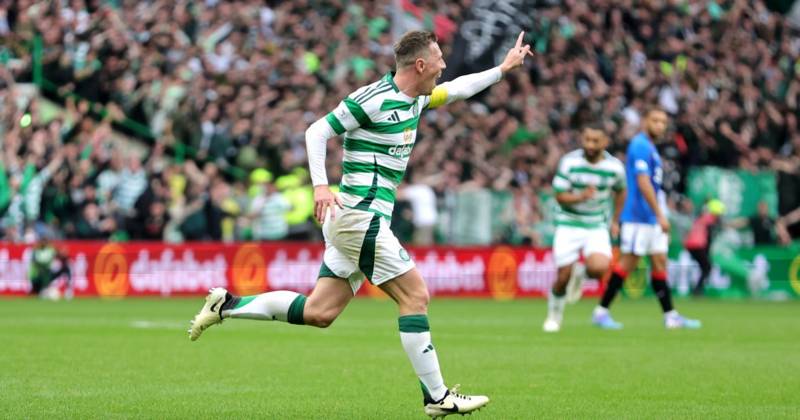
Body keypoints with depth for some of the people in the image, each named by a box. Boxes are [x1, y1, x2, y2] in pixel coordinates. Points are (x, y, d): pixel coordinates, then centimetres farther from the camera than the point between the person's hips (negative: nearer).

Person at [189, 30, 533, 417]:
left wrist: (503, 68, 32)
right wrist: (320, 186, -22)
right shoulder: (372, 99, -14)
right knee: (415, 296, -8)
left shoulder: (415, 99, 13)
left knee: (319, 312, 7)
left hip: (356, 222, 10)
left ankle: (228, 305, 12)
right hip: (360, 215, -10)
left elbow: (458, 89, 32)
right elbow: (316, 132, -11)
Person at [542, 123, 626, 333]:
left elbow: (620, 191, 15)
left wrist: (615, 221, 15)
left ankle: (581, 273, 13)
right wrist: (581, 197, -30)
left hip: (597, 226, 1)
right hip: (569, 225, -1)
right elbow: (560, 196, -11)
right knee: (563, 277, -4)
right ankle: (554, 313, 28)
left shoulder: (614, 166, -6)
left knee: (599, 268, -25)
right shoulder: (569, 162, -12)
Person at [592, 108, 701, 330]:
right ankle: (601, 311, -1)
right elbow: (643, 183, -21)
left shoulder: (649, 147, 18)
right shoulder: (640, 145, -13)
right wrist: (660, 214, -22)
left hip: (653, 219, 9)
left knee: (659, 261, 7)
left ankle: (670, 315, 8)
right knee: (628, 262, -7)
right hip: (639, 217, -9)